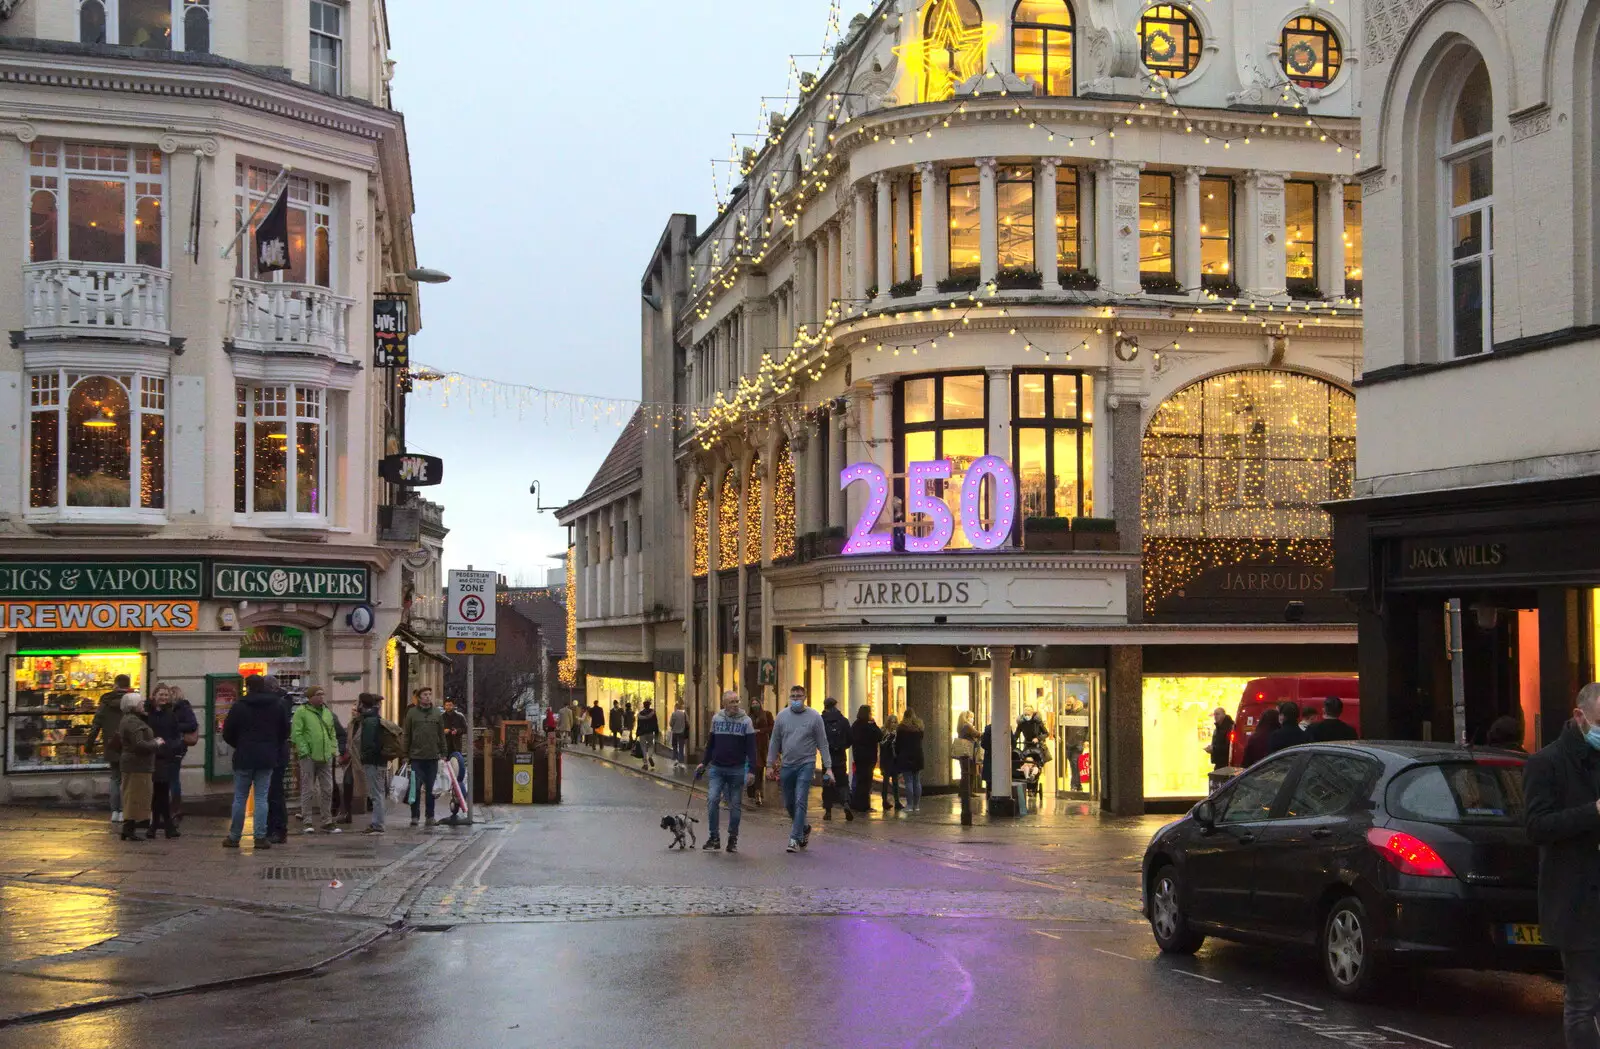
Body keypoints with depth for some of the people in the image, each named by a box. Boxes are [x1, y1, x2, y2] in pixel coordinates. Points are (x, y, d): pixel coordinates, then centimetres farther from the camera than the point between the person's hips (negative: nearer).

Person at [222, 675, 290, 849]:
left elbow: (227, 733, -2)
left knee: (240, 798, 6)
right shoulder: (278, 705, 4)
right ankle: (260, 837, -4)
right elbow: (285, 731, 10)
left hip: (244, 758, -2)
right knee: (261, 798, 3)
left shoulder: (239, 706, -5)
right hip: (267, 759, 2)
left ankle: (234, 837, 11)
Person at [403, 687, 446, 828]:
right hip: (416, 757, -2)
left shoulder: (437, 714, 7)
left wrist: (443, 753, 5)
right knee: (416, 787, -3)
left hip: (433, 757, 2)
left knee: (431, 788, 6)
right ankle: (415, 816, 4)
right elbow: (406, 735, 4)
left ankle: (430, 816, 12)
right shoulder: (412, 713, 2)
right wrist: (405, 754, -1)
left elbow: (441, 735, 10)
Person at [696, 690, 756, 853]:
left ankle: (733, 838, 16)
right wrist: (703, 763, 12)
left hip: (737, 770, -2)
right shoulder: (716, 719, 5)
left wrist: (751, 770, -11)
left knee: (735, 805, 4)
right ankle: (714, 838, -2)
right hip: (717, 768, 2)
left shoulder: (745, 721, -2)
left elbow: (751, 747, -4)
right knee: (712, 800, -11)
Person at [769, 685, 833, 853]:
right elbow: (774, 743, 10)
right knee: (789, 804, 12)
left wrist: (828, 767, -6)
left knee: (800, 802, -11)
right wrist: (770, 764, 7)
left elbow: (823, 744, -1)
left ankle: (795, 839, -8)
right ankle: (804, 828, 35)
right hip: (787, 766, 4)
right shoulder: (782, 716, 5)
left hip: (806, 765, -4)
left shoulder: (814, 717, -3)